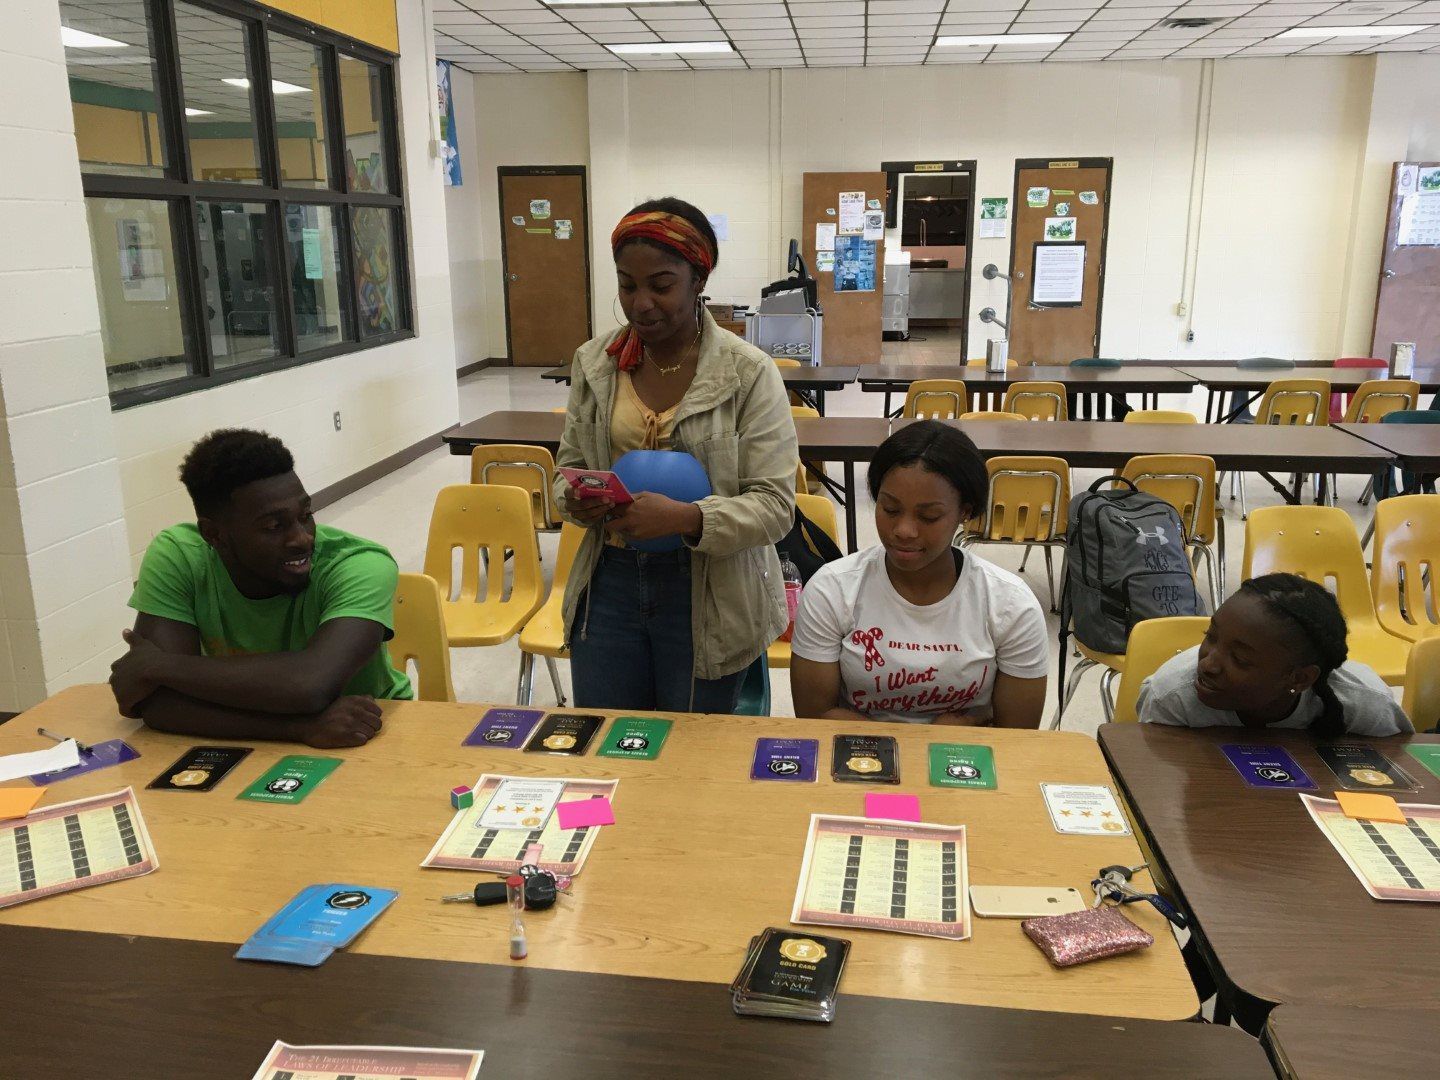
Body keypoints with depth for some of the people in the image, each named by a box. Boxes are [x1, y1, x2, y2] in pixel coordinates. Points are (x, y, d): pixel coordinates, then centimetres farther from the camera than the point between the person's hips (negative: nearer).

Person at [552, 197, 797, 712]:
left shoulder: (748, 372, -11)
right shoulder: (594, 362, 2)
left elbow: (774, 506, -13)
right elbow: (570, 464, 12)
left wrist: (687, 518, -29)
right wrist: (574, 499, -11)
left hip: (708, 595, -3)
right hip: (609, 583, 4)